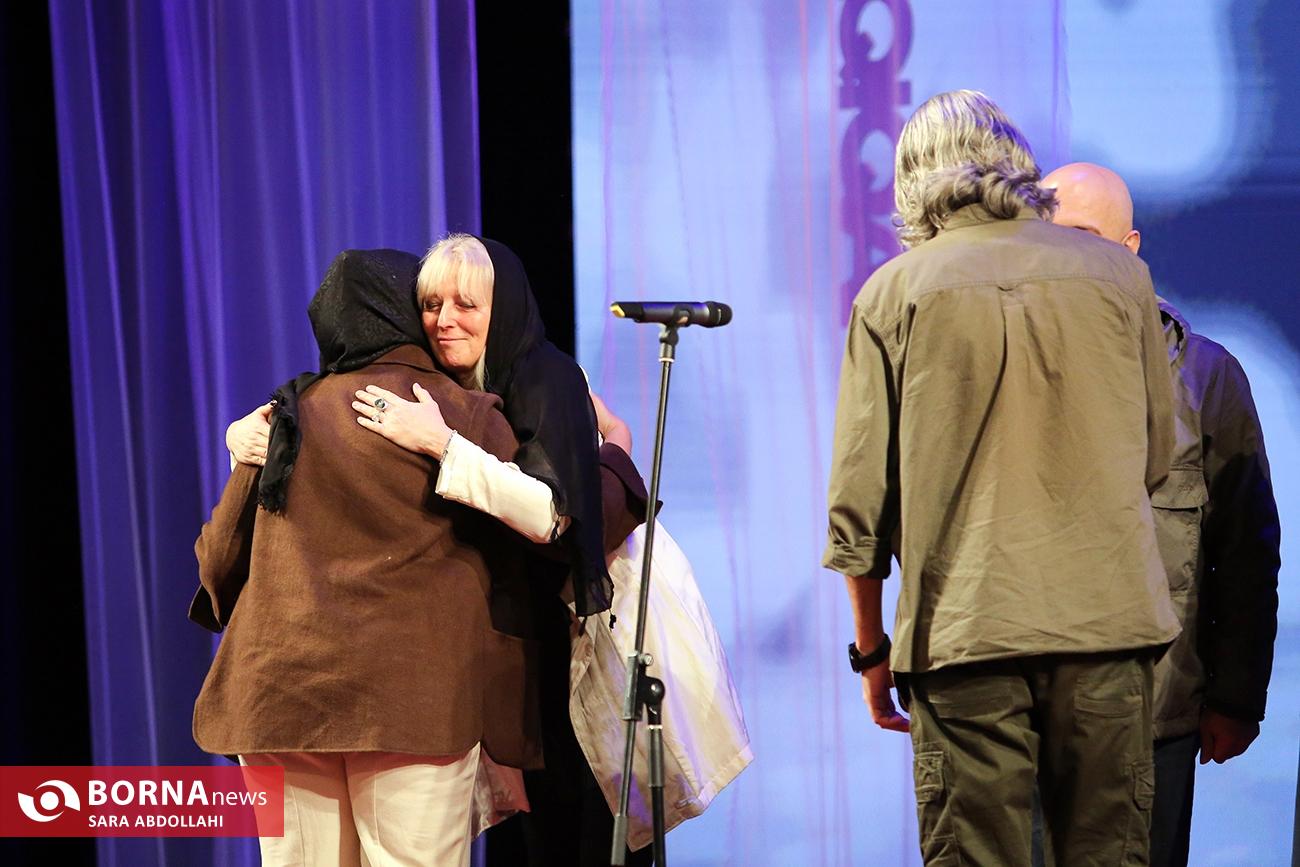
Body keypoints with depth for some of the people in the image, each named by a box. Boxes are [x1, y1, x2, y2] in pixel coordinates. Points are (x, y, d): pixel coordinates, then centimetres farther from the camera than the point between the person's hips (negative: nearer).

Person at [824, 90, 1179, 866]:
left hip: (963, 628, -2)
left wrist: (872, 647, 12)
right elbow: (1156, 458, 16)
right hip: (1107, 621, 2)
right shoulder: (1118, 273, 7)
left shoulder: (895, 292, 1)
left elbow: (860, 498, 2)